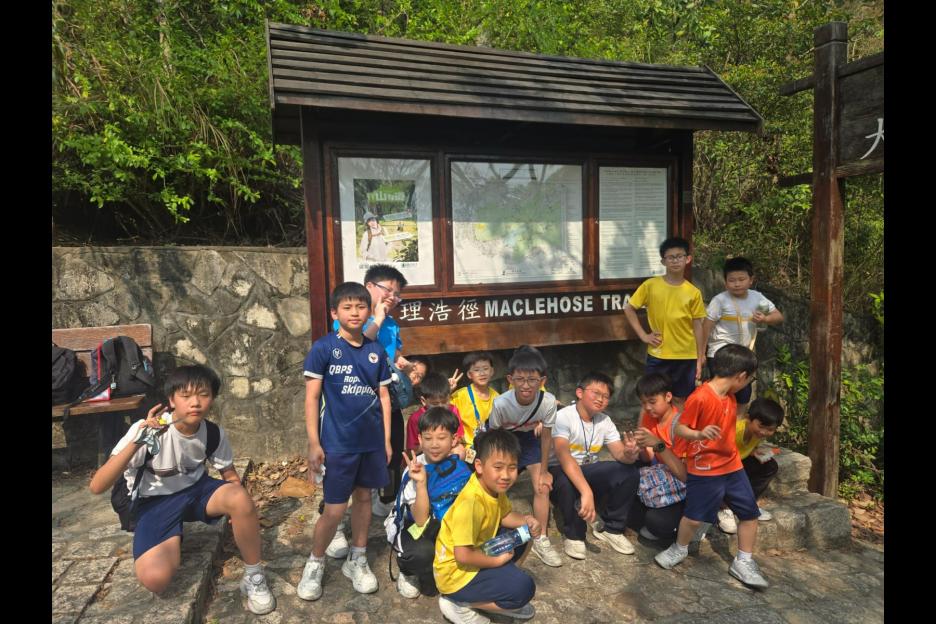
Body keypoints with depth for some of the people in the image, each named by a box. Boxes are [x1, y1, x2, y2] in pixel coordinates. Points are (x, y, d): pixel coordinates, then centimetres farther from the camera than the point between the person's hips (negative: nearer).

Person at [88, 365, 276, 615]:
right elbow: (96, 486, -27)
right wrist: (136, 442, -40)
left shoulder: (214, 434, -13)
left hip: (195, 489, 2)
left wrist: (242, 510, -17)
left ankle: (253, 577, -10)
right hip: (154, 501, -2)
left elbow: (231, 477, 2)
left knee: (241, 499, -32)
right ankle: (173, 541, 9)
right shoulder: (146, 430, -24)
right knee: (155, 578, -28)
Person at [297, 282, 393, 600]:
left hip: (371, 442, 4)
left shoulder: (376, 351, 3)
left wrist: (386, 440, 8)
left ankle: (357, 560, 34)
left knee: (363, 497, 15)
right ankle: (315, 564, 27)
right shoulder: (323, 348, -8)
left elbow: (383, 397, 8)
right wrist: (314, 443, -10)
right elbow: (312, 397, -7)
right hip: (337, 443, -4)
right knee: (334, 509, 2)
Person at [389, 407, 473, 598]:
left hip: (448, 528, 4)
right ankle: (407, 572, 2)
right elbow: (421, 520, -25)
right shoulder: (415, 469, -21)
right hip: (414, 528, -4)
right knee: (422, 553, -35)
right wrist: (421, 482, -39)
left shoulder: (460, 466, -12)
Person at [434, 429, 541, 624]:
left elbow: (505, 516, 10)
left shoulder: (494, 485, -6)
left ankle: (500, 583, 12)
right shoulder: (471, 502, -32)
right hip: (456, 572, -9)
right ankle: (457, 603, -5)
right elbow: (462, 556, -31)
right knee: (523, 588, -20)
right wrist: (498, 559, -16)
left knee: (524, 535, 8)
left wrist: (526, 521, -10)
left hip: (476, 556, 9)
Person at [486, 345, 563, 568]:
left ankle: (540, 540, 14)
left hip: (527, 437, 2)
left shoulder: (548, 401, -33)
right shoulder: (501, 403, -38)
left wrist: (543, 471, -5)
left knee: (542, 486, -4)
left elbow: (546, 436, -15)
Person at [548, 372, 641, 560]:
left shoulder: (605, 421, -1)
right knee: (568, 482, -40)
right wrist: (586, 492, -49)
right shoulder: (563, 417, -21)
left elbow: (620, 454, -11)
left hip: (588, 471, 6)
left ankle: (611, 529, 2)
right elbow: (563, 456, -36)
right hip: (560, 472, -5)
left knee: (629, 472, -18)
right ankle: (574, 535, -12)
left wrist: (630, 454, -38)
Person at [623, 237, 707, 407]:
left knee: (680, 400, 12)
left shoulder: (693, 292, -2)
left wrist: (700, 359, 3)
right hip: (657, 356, -1)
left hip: (685, 357, 1)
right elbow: (629, 309, 2)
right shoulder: (650, 285, -6)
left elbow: (697, 327, 2)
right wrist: (643, 335, -5)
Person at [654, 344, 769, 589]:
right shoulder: (700, 397, -23)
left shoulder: (729, 396, 3)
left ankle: (743, 562, 25)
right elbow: (680, 428, -21)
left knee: (750, 513, 9)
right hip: (704, 469, -7)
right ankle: (680, 548, 31)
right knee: (695, 516, 3)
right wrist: (699, 434, -38)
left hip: (732, 466, 8)